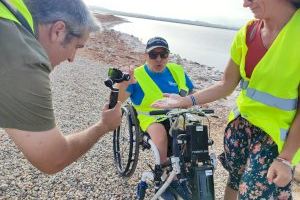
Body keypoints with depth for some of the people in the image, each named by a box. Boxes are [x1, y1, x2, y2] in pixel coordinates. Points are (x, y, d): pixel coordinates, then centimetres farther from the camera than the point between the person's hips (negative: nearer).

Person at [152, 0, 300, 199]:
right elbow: (227, 85, 3)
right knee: (234, 183, 19)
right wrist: (185, 101, -5)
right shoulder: (248, 32, -3)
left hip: (276, 136, -4)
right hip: (241, 125, 4)